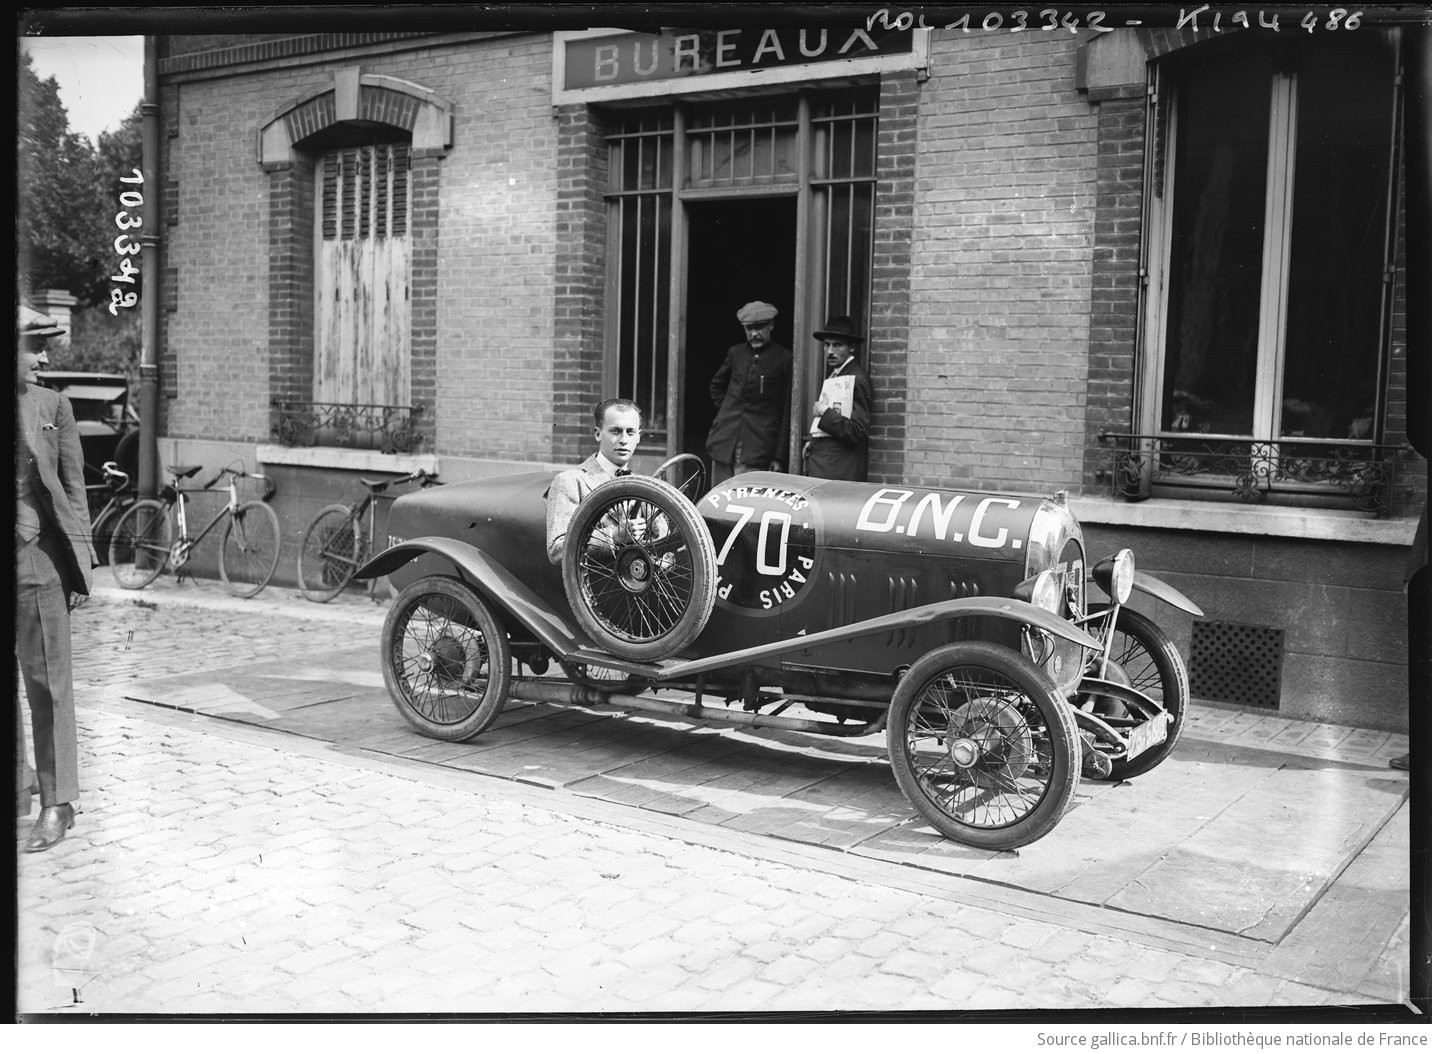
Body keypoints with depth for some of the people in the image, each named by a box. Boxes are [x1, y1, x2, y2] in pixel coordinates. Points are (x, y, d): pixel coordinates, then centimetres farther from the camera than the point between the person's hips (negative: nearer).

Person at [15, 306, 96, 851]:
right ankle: (17, 787, 25)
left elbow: (73, 487, 4)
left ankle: (56, 802, 8)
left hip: (37, 561, -1)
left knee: (47, 683, 1)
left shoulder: (52, 407, 2)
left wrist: (79, 561, -1)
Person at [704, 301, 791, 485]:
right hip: (723, 442, 4)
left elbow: (787, 411, -1)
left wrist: (779, 456, -4)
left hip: (757, 448, -4)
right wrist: (727, 413, 15)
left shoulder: (783, 358, -1)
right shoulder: (735, 353, 11)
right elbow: (716, 385, 30)